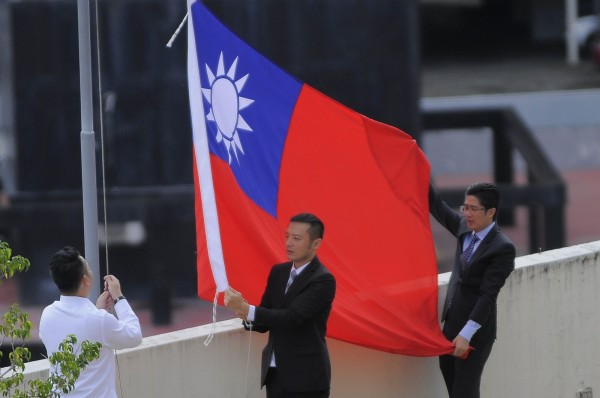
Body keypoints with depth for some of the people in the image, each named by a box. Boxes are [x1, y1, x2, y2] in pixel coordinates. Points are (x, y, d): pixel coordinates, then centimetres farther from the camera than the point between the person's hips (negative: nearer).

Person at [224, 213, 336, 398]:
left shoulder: (323, 280, -13)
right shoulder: (278, 272, 10)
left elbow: (292, 318, -23)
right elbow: (265, 322, 11)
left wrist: (246, 309, -30)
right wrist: (247, 317, -12)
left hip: (305, 377, -7)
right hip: (274, 373, 7)